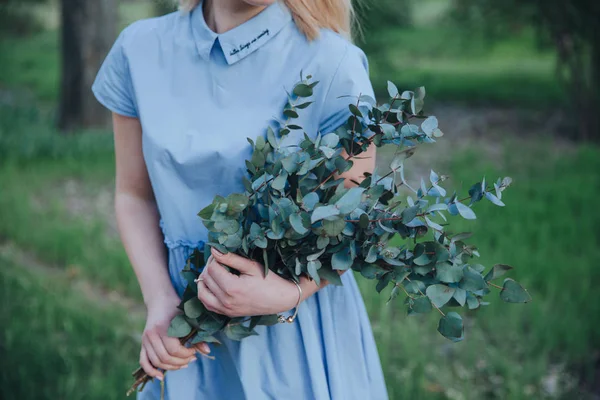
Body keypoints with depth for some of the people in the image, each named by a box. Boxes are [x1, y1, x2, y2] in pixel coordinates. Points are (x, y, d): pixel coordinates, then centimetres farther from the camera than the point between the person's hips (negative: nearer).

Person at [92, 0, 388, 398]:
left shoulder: (332, 62, -17)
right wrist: (160, 301, -10)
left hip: (299, 328, -3)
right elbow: (134, 195, 3)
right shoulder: (141, 49, -5)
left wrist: (289, 292, -27)